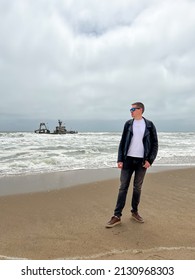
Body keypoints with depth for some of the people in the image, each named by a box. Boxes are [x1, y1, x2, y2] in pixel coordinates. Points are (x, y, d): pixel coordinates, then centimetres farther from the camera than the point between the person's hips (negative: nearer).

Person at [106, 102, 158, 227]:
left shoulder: (149, 125, 1)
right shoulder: (128, 124, 4)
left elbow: (155, 144, 2)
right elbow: (122, 142, 4)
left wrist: (149, 160, -7)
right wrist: (120, 159, -4)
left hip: (142, 161, 0)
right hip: (128, 160, 1)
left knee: (137, 188, 11)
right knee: (123, 187, 1)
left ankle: (135, 212, 28)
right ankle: (117, 216, 6)